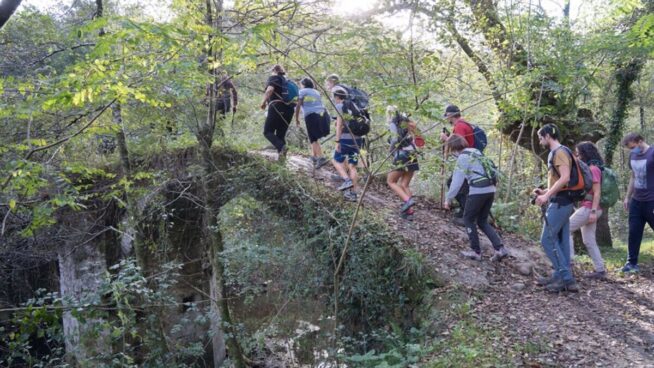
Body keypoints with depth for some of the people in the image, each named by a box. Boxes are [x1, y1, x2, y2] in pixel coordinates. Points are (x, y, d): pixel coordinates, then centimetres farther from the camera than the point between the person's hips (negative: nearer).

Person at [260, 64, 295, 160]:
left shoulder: (273, 78, 5)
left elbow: (270, 89, -15)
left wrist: (263, 102, -8)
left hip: (277, 107, -6)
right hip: (289, 109, 6)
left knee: (268, 132, -1)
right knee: (281, 134, 12)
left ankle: (282, 147, -25)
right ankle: (281, 156, 3)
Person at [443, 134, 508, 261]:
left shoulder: (463, 157, -7)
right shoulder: (475, 152, 18)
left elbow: (457, 181, -10)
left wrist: (448, 198, -2)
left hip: (478, 191, -8)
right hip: (490, 189, 8)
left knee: (468, 219, 10)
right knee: (482, 221, 17)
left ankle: (476, 252, 12)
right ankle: (500, 248, 5)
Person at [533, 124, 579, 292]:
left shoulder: (560, 152, -13)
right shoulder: (556, 153, 18)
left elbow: (565, 178, -24)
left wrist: (547, 196, -23)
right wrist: (545, 191, 15)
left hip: (559, 203, -10)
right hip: (562, 202, 10)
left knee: (547, 239, -8)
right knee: (561, 241, 11)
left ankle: (566, 278, -6)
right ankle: (560, 277, 15)